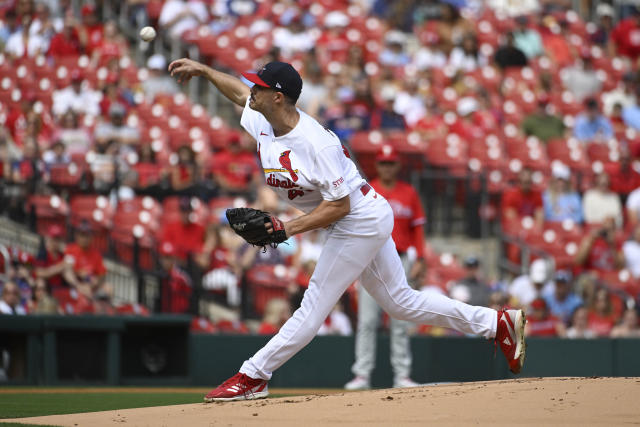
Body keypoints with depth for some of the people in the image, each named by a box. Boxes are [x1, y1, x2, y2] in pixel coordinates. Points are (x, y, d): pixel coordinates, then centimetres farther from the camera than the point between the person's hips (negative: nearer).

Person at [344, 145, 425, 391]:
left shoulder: (409, 194, 9)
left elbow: (417, 229, 9)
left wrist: (420, 260, 0)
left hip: (400, 261, 1)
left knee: (400, 323, 3)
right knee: (367, 321, -5)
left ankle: (402, 375, 6)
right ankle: (362, 375, -5)